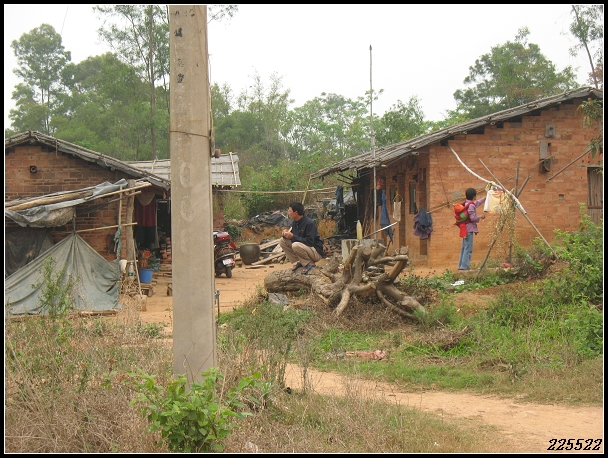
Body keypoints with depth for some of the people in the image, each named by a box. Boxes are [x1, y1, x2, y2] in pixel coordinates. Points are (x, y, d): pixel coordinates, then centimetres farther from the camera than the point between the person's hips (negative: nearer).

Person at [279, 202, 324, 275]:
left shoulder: (309, 223, -22)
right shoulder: (295, 222, 3)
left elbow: (310, 242, -28)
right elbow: (292, 235, 13)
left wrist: (293, 236, -27)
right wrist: (286, 234, -12)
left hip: (316, 251, -8)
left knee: (296, 245, -35)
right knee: (282, 241, -2)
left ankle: (310, 263, -12)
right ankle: (300, 262, 3)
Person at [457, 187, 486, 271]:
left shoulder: (466, 203, 13)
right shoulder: (471, 205, -15)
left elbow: (477, 202, 30)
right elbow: (473, 217, -20)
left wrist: (485, 198, 40)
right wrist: (481, 217, -3)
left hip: (465, 228, 10)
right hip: (469, 228, -10)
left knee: (464, 248, 14)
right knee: (468, 249, -8)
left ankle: (461, 265, 17)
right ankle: (464, 266, -11)